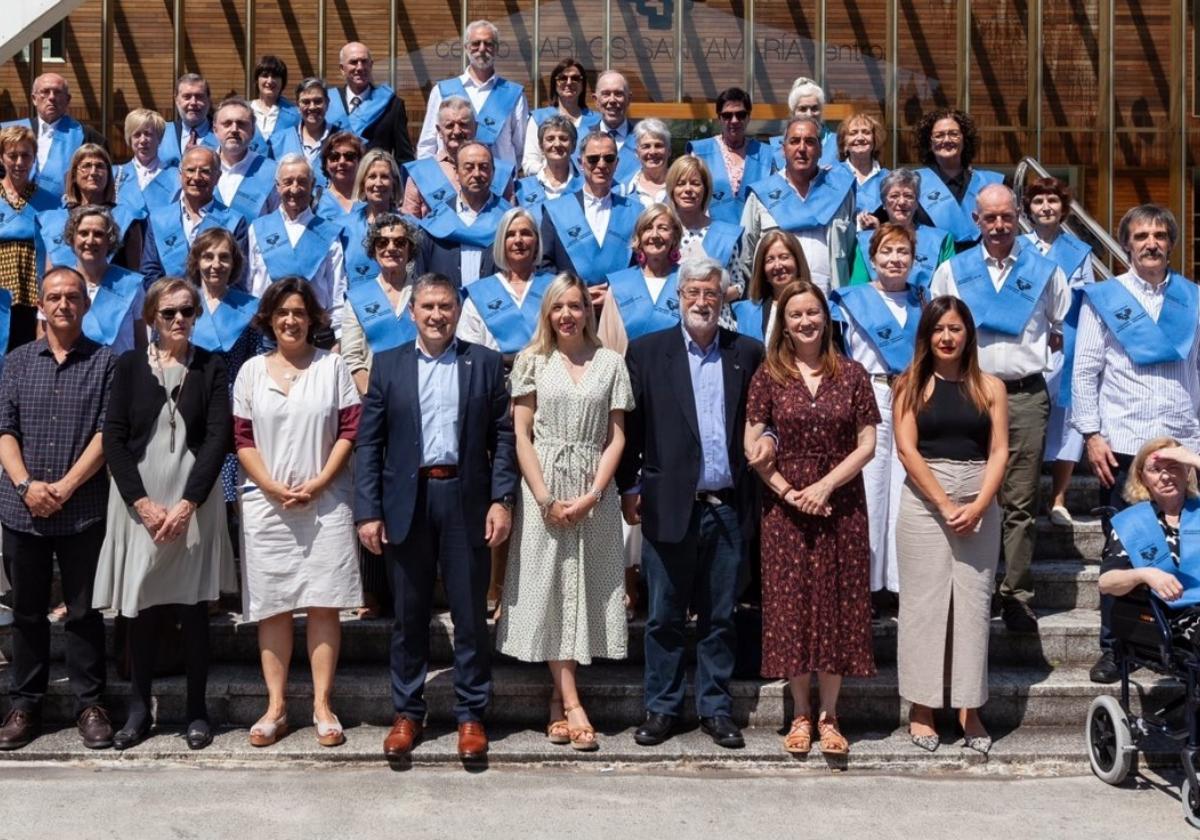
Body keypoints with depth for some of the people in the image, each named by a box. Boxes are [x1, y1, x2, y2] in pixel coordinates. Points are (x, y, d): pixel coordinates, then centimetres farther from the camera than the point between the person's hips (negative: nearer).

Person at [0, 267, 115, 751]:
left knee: (84, 612, 4)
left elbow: (106, 432, -5)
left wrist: (64, 487, -12)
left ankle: (90, 704, 15)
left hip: (83, 511, -2)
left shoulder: (104, 362, 2)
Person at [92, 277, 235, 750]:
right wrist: (143, 503, -10)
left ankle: (197, 709, 11)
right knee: (140, 607, 3)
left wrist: (187, 504, -12)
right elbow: (113, 439, 1)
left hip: (194, 502, -1)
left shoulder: (211, 368, 5)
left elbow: (218, 438, -3)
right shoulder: (129, 366, 7)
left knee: (193, 606, 2)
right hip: (138, 502, 1)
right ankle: (139, 708, 14)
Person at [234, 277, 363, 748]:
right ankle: (276, 706, 12)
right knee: (271, 607, 5)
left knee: (323, 603, 0)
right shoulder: (252, 371, 8)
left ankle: (322, 705, 7)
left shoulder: (332, 365, 4)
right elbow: (242, 438, 5)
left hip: (325, 502, -1)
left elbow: (349, 430, 0)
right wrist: (274, 487, -8)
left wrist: (317, 484, -10)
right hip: (266, 503, 2)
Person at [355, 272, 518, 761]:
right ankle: (407, 713, 22)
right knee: (408, 615, 10)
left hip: (466, 500, -1)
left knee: (470, 614, 5)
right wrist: (368, 511, -4)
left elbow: (503, 437, 2)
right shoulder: (388, 365, 7)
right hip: (407, 502, 1)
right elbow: (369, 443, 4)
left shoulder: (485, 363, 6)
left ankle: (471, 715, 17)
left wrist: (502, 500, -7)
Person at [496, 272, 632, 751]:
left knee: (584, 588, 2)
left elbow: (617, 437, 4)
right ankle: (571, 705, -3)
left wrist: (592, 495, -9)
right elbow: (521, 435, 0)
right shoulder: (532, 362, 5)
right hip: (542, 488, -1)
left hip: (594, 491, 1)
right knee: (550, 588, -4)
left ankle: (559, 702, 11)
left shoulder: (611, 363, 7)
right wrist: (545, 498, -10)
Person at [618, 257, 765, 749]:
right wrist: (628, 489, -1)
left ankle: (716, 709, 22)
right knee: (664, 617, 6)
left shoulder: (748, 353, 7)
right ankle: (661, 709, 19)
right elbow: (629, 426, 2)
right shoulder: (647, 352, 3)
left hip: (728, 508, 1)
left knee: (719, 617, 10)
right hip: (670, 505, -1)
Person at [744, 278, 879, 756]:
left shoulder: (851, 374, 3)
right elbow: (751, 444, 0)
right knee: (791, 605, 3)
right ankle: (801, 713, 16)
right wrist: (788, 491, -10)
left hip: (841, 505, 0)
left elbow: (867, 444, 0)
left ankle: (828, 715, 14)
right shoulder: (769, 375, 2)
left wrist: (826, 484, -11)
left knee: (837, 604, 3)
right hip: (784, 506, 0)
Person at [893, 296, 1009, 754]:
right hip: (923, 500, -1)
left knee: (973, 602, 3)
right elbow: (907, 449, -5)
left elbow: (999, 452, 2)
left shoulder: (990, 387, 7)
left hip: (980, 502, 2)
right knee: (923, 601, 1)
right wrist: (946, 505, -13)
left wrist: (978, 506, -13)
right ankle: (921, 708, 10)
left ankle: (969, 709, 12)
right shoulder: (910, 385, 3)